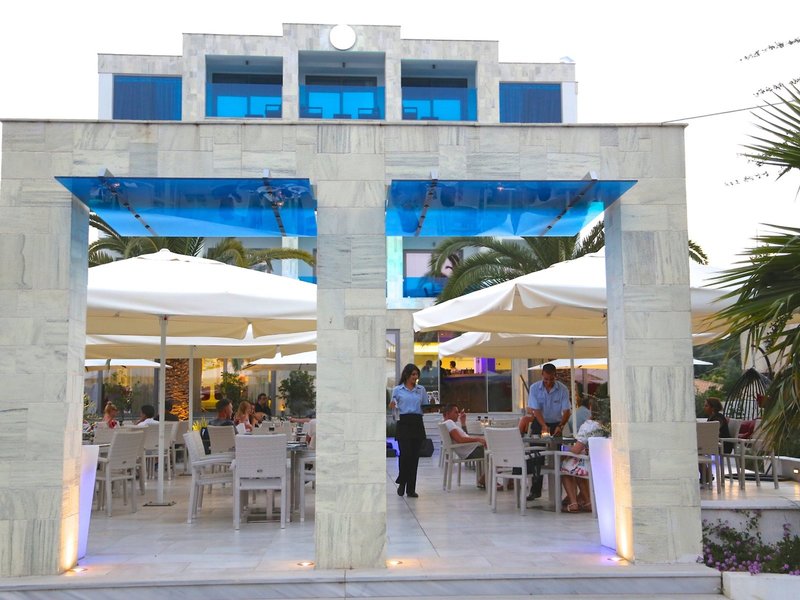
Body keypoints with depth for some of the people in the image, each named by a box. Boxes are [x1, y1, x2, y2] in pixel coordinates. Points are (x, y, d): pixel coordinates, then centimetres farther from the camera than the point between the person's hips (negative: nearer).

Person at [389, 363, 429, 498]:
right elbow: (393, 408, 8)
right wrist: (391, 406, -15)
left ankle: (411, 488, 8)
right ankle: (402, 482, 13)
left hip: (417, 423, 3)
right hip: (404, 423, -3)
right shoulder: (397, 390, 6)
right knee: (405, 454, -13)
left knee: (414, 456, 1)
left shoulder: (421, 390, 13)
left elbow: (426, 407, 15)